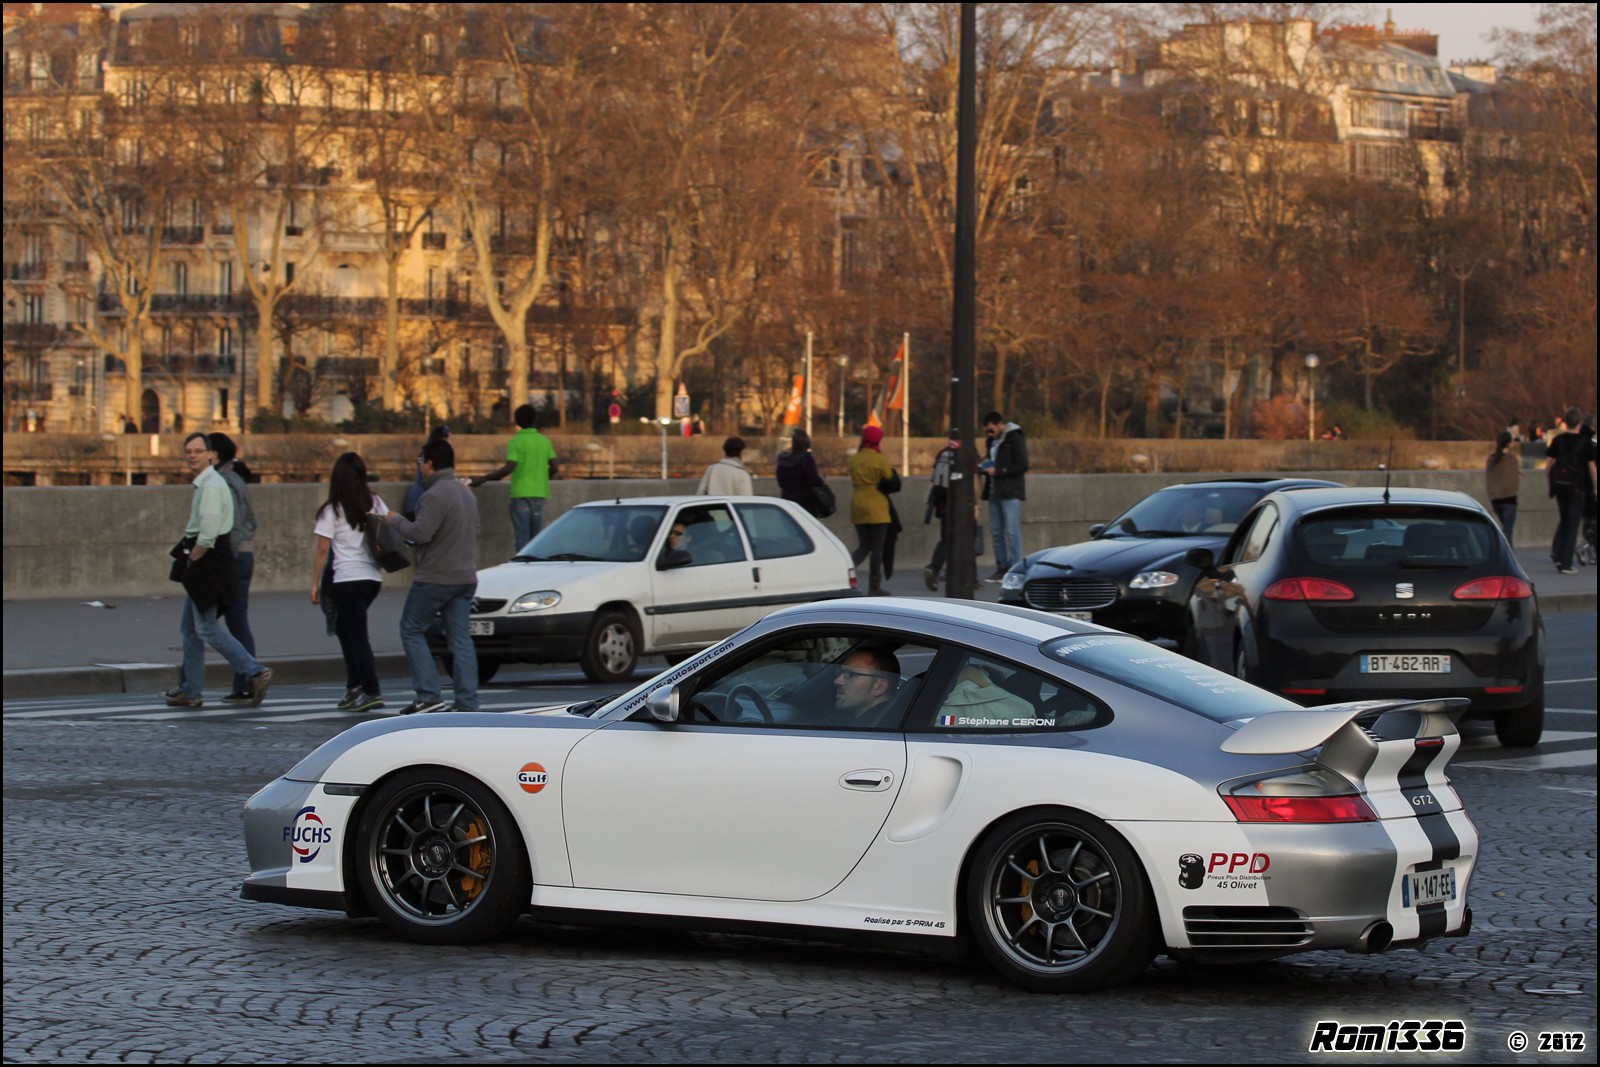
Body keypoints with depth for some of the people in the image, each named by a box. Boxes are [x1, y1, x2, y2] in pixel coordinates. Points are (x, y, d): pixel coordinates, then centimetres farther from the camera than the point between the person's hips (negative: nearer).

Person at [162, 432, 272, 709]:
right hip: (203, 564, 10)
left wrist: (193, 560, -12)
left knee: (207, 628, -11)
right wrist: (189, 559, 14)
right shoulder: (203, 484, 17)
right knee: (189, 628, 13)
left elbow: (208, 532, -22)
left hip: (208, 561, -10)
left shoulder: (211, 485, -15)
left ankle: (254, 672, -11)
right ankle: (190, 691, 18)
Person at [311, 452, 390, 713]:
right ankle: (355, 687, 12)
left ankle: (372, 692, -9)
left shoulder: (332, 511, -7)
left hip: (347, 579, -5)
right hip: (373, 577, 5)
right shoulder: (376, 504, 6)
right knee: (346, 629, 17)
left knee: (356, 636, -2)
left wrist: (315, 583, -1)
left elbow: (322, 550, -7)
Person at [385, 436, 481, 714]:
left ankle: (428, 696, -4)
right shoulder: (465, 492, 14)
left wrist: (395, 520, -6)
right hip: (466, 577, 8)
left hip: (436, 577, -8)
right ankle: (468, 703, 1)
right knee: (460, 639, 7)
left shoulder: (435, 495, -17)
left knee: (411, 630, 4)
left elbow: (421, 533, -23)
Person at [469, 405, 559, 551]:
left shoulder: (516, 442, -8)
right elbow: (555, 467, 7)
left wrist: (483, 479, -12)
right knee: (536, 538, 11)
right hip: (539, 494, 4)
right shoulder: (545, 441, 6)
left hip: (520, 494, -4)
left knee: (521, 538, -5)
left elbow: (508, 468, -17)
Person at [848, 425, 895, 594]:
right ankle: (874, 587, 6)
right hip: (876, 508, -5)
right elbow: (890, 480, -5)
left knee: (863, 547, 14)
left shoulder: (854, 459, 5)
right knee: (877, 548, 3)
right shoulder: (880, 460, -10)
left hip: (857, 506, 5)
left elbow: (854, 482, 9)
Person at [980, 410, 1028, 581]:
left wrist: (997, 471, -15)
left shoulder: (1015, 438, -7)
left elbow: (1022, 466, -13)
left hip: (1010, 493, -8)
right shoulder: (993, 440, 17)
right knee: (997, 532, 7)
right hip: (994, 492, 8)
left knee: (1012, 532, -9)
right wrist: (985, 467, 6)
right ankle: (1002, 567, 12)